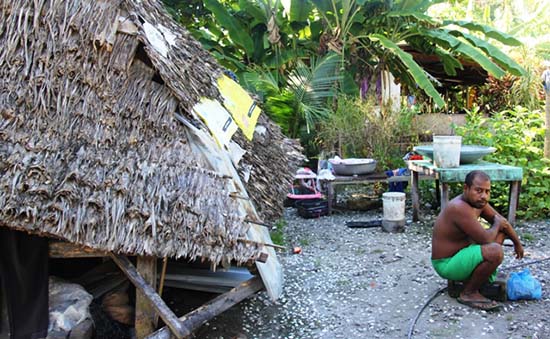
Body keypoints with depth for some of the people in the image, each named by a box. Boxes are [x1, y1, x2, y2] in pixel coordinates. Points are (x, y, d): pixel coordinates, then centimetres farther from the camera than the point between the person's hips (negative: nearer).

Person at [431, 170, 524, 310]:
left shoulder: (478, 201, -1)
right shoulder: (460, 208, -29)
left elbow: (502, 221, 16)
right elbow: (485, 239, -29)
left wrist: (517, 243, 22)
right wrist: (497, 224, -10)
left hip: (460, 252, 10)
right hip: (447, 264, -10)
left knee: (501, 231, 16)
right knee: (495, 251, -30)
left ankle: (487, 276, 15)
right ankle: (468, 293, -11)